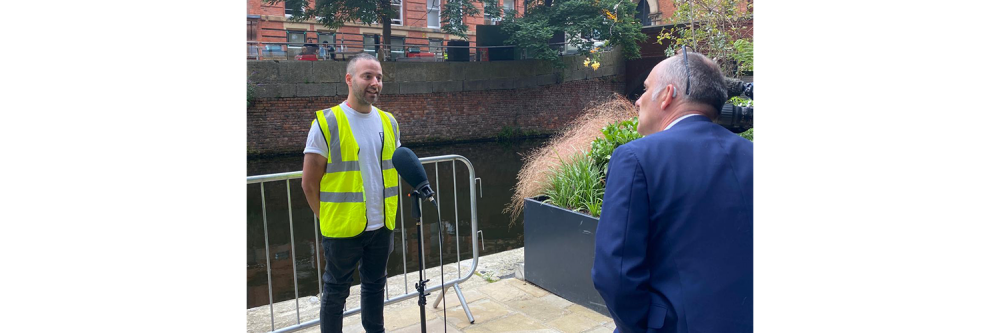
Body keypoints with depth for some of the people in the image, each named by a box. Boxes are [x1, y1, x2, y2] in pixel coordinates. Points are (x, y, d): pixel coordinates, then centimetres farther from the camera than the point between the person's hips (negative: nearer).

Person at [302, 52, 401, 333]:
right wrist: (329, 218, -4)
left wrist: (389, 213, 10)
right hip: (343, 229, -5)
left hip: (382, 226, 5)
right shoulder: (327, 122, -11)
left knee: (375, 285, 20)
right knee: (336, 292, 11)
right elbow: (309, 182, -9)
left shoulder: (388, 122, 4)